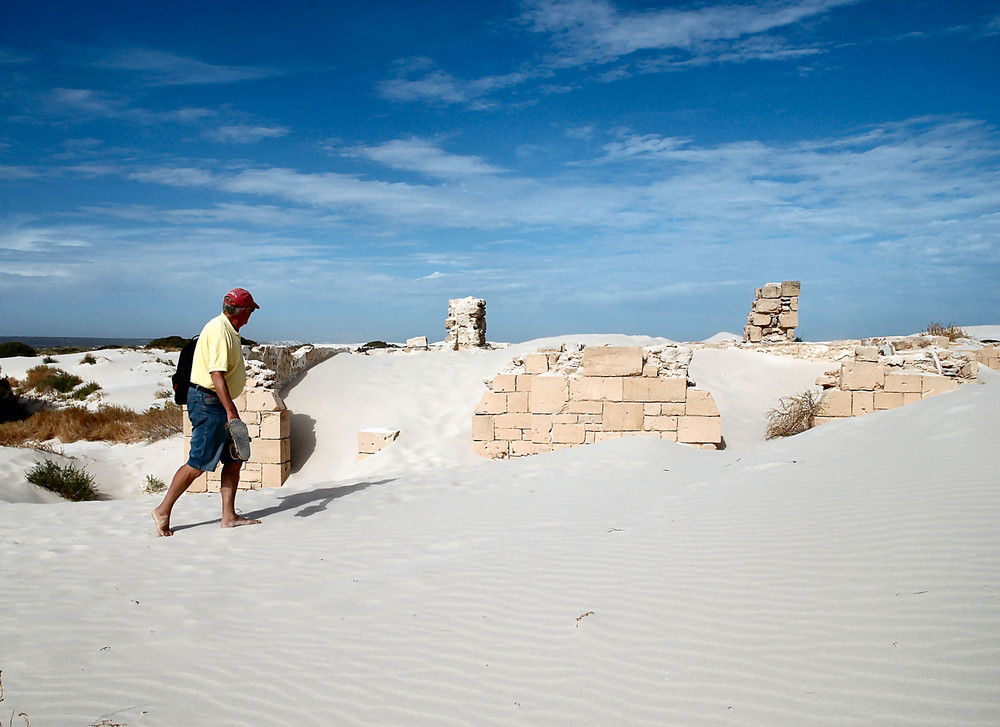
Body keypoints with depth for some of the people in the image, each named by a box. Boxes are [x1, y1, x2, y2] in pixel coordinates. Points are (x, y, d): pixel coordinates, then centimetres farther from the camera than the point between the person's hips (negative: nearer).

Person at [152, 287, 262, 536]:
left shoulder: (227, 330, 16)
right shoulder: (219, 330, -16)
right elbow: (216, 374, -24)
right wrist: (231, 411, -28)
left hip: (217, 403, 10)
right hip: (208, 401, -10)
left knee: (234, 459, 8)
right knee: (199, 463, -7)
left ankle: (229, 516, 13)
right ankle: (163, 511, 5)